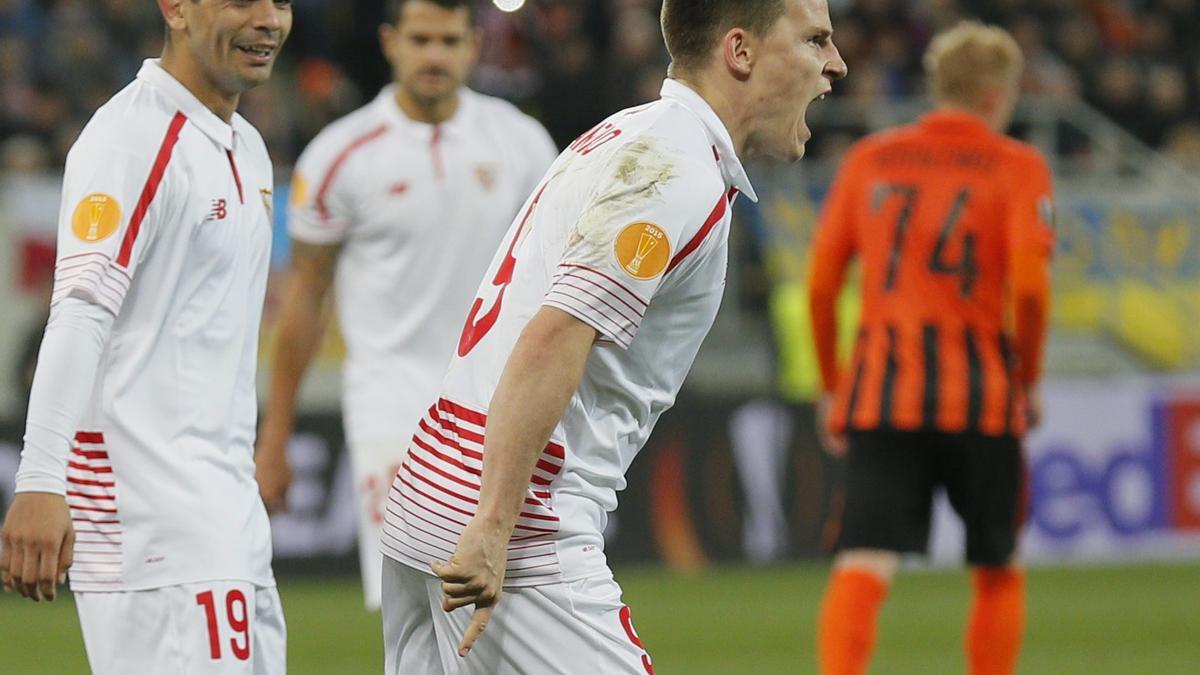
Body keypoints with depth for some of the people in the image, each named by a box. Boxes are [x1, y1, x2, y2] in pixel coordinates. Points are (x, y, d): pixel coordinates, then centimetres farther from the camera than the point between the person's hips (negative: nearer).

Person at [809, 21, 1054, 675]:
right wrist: (1028, 378, 3)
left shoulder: (868, 159, 11)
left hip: (880, 388, 2)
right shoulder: (1018, 167, 1)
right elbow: (1029, 285, -12)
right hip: (979, 391, -2)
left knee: (862, 568, -8)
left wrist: (831, 388, 18)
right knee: (998, 571, 16)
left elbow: (820, 285, 8)